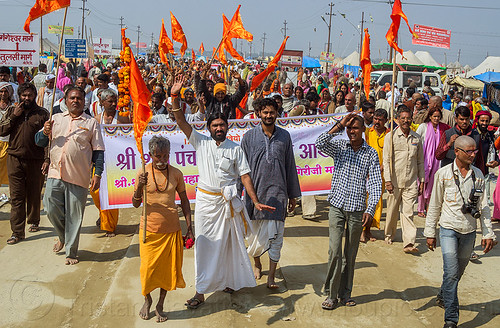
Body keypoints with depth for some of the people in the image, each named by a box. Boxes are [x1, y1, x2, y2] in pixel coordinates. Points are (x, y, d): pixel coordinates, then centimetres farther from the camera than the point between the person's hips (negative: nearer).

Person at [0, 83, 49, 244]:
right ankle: (17, 231, 2)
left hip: (36, 160, -1)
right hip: (15, 159, 1)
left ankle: (34, 221, 33)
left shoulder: (42, 113, 4)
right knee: (16, 196, -2)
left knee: (34, 194, 10)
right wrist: (13, 116, -5)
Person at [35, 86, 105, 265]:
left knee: (74, 216, 2)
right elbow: (39, 141, 14)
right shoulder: (56, 119, 13)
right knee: (51, 209, 2)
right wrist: (45, 133, -8)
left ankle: (71, 252, 18)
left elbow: (98, 151, 3)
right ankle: (63, 237, 31)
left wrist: (97, 174, -5)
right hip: (55, 173, 3)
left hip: (78, 177, -2)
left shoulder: (91, 123, 6)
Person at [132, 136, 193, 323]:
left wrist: (189, 227, 5)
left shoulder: (176, 173, 0)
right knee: (148, 268, 6)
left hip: (172, 230, 1)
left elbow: (184, 200, 8)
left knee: (169, 269, 6)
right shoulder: (143, 173, -4)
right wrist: (140, 187, -21)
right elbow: (135, 204, -2)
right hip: (149, 229, -1)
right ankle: (147, 300, 34)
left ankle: (160, 305, 27)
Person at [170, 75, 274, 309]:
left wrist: (256, 202, -5)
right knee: (205, 244, 2)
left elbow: (245, 176, 1)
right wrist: (175, 98, -18)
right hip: (205, 200, 0)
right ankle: (201, 292, 7)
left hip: (228, 201, 0)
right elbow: (181, 122, -5)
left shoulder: (235, 148, 3)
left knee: (229, 243, 10)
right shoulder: (201, 142, 3)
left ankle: (230, 280, 29)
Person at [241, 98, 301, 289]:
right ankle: (257, 264, 35)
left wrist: (293, 195, 11)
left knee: (275, 235, -2)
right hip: (255, 192, 0)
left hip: (277, 192, 0)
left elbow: (290, 166, 10)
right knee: (255, 234, 10)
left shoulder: (284, 136, 6)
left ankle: (271, 276, 7)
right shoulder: (249, 137, 2)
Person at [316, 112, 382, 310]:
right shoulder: (339, 147, 4)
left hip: (357, 209, 1)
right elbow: (320, 143, -16)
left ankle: (345, 293, 23)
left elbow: (375, 184, 0)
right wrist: (340, 124, -15)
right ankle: (331, 295, 7)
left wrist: (370, 210, -10)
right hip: (337, 206, 0)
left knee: (351, 254, 10)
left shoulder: (371, 153, 3)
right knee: (335, 251, -5)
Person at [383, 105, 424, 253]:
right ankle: (389, 235, 30)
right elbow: (386, 160, -3)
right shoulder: (391, 136, 0)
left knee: (408, 212, -4)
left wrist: (422, 180, 11)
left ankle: (409, 243, -6)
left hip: (411, 182, 2)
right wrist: (387, 180, -9)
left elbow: (420, 161, 15)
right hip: (395, 181, -1)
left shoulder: (416, 138, 9)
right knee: (392, 210, 9)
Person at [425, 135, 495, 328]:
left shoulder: (478, 175, 3)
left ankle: (443, 297, 41)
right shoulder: (443, 173, -5)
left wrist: (488, 233, 5)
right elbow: (434, 205, 0)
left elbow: (483, 206, 8)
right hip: (449, 228, -3)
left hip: (469, 231, 3)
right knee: (451, 272, -12)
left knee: (458, 271, 14)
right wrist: (430, 233, 1)